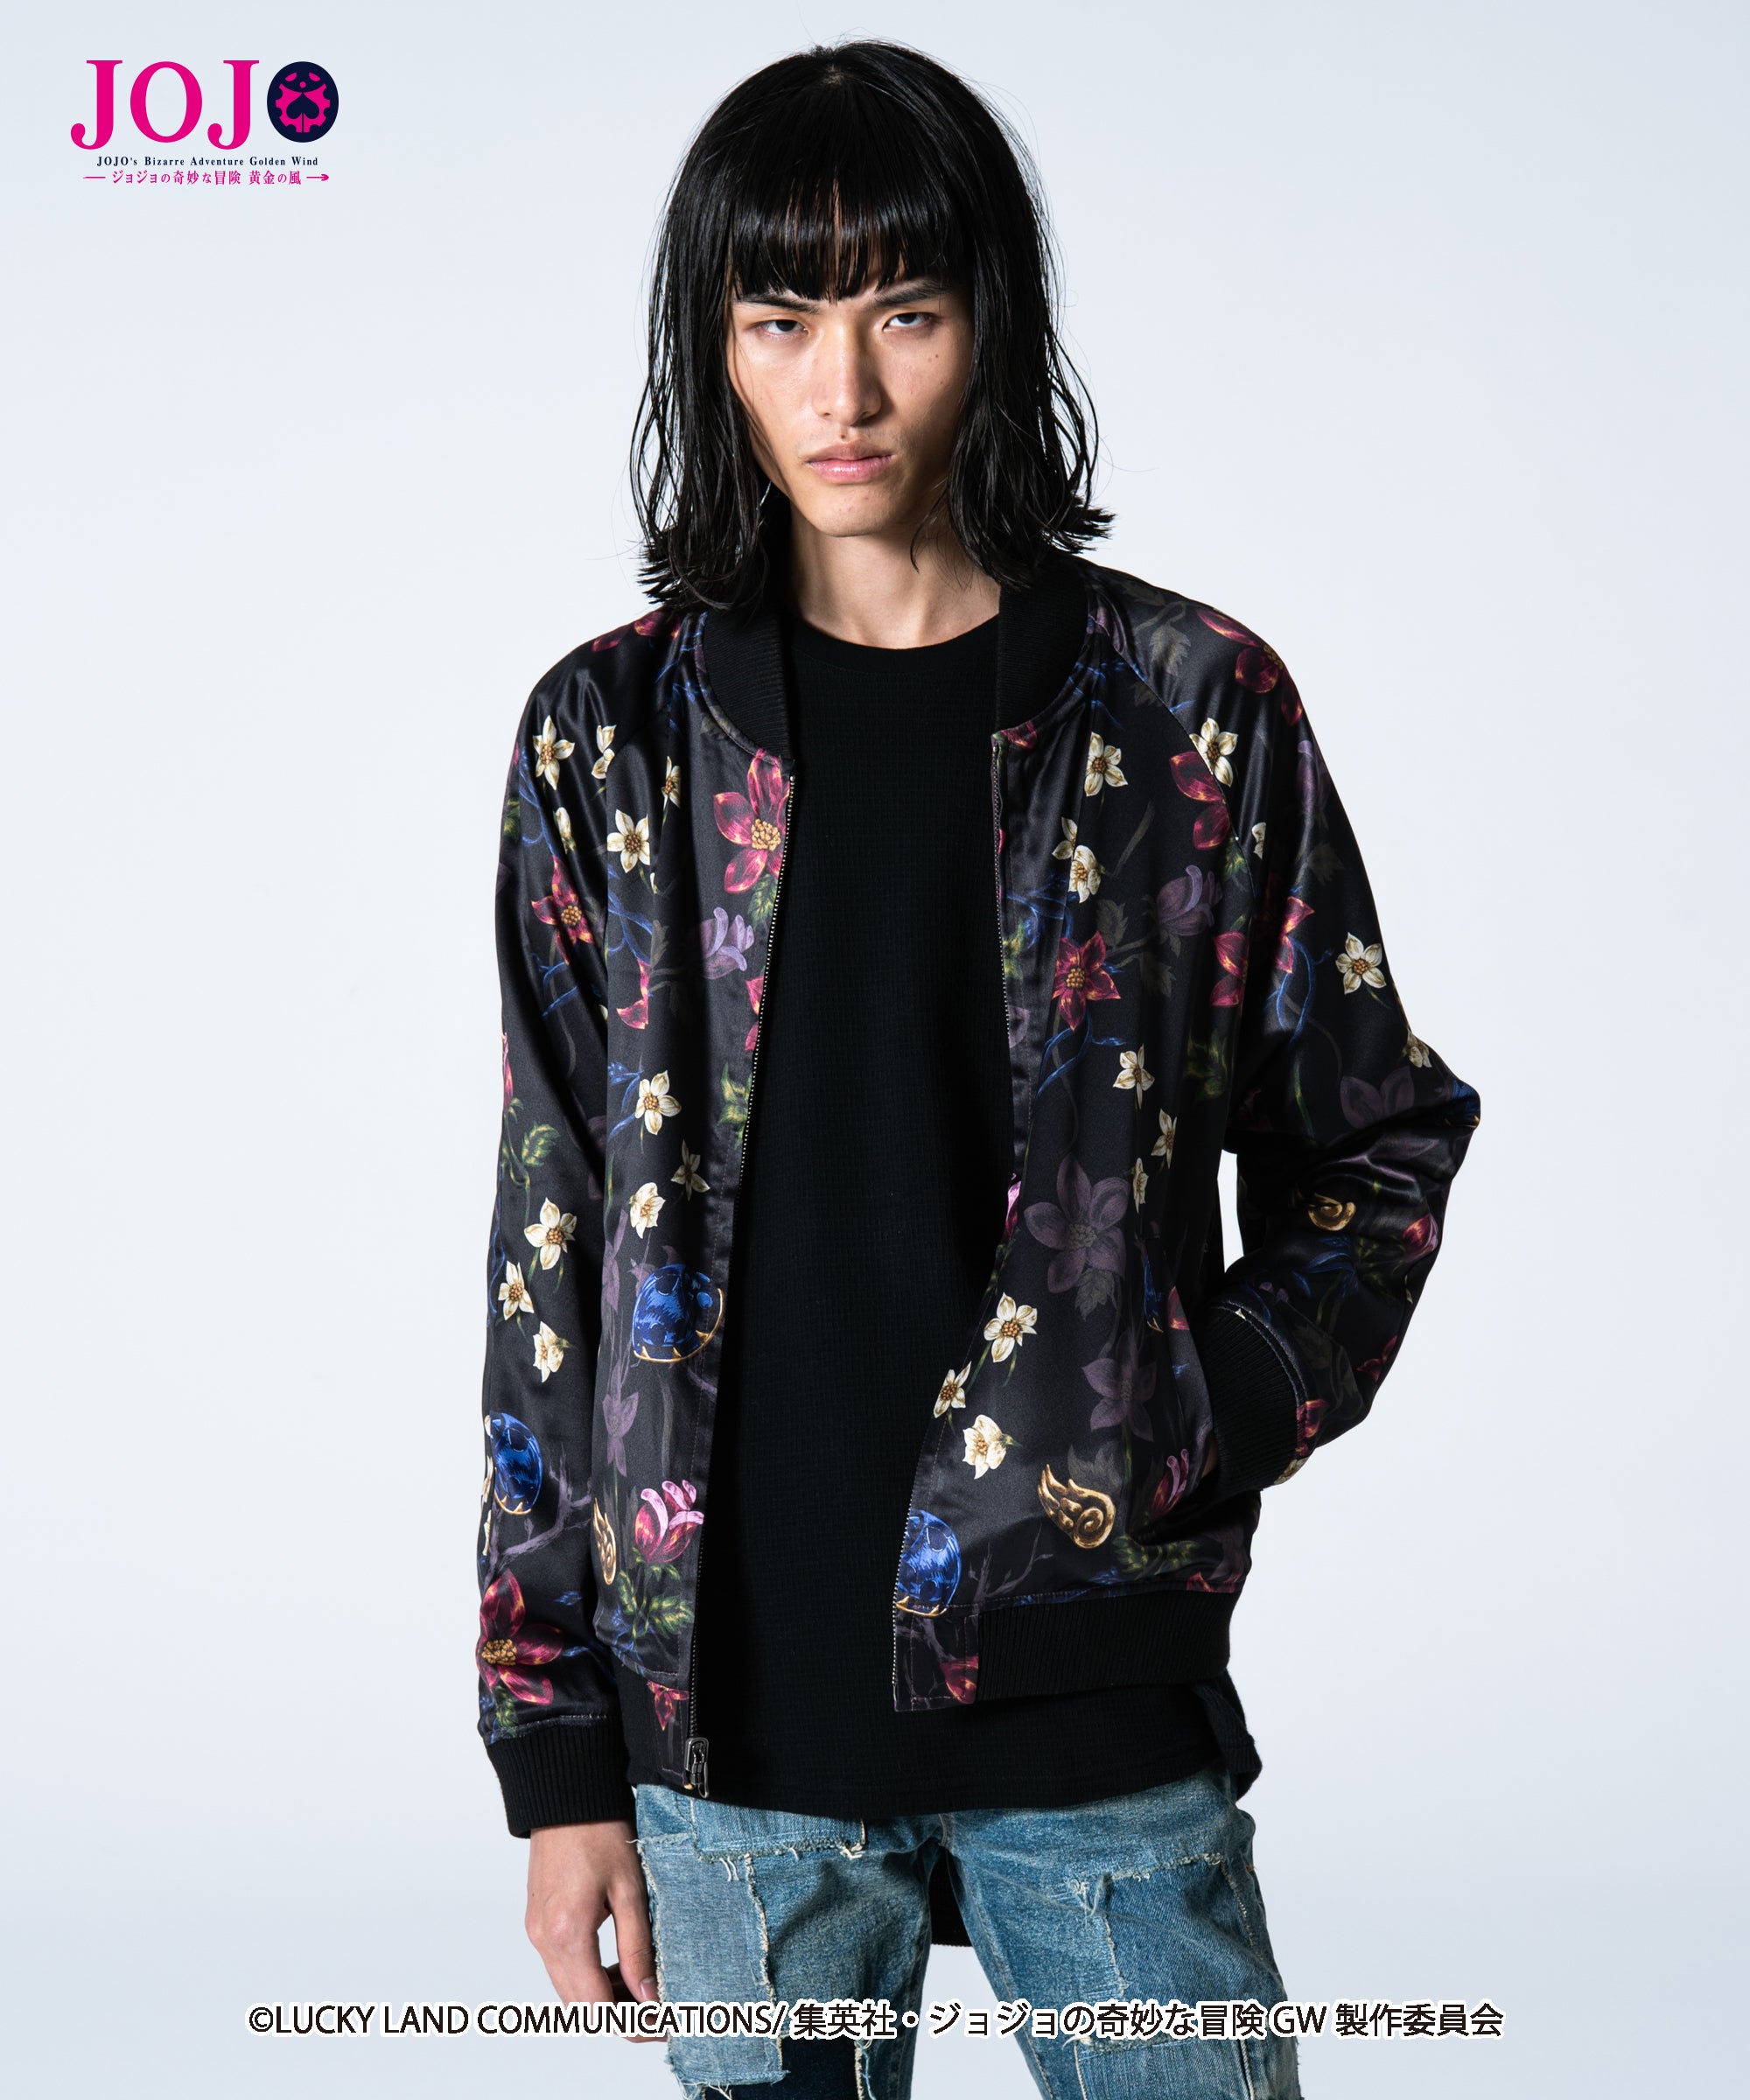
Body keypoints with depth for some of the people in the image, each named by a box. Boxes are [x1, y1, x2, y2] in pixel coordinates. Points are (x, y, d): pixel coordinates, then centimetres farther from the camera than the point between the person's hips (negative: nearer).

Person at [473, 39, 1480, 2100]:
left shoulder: (1191, 712, 0)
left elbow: (1378, 1138, 10)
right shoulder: (617, 738, 3)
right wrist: (557, 1751, 2)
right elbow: (551, 1247, 4)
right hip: (730, 1703, 1)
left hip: (1090, 1705, -1)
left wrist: (1216, 1423, -8)